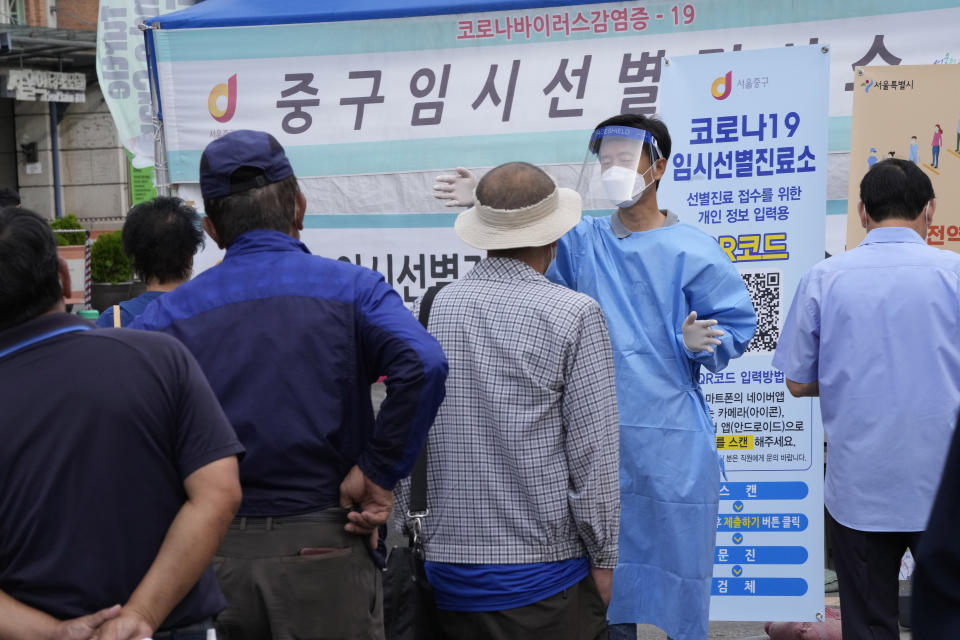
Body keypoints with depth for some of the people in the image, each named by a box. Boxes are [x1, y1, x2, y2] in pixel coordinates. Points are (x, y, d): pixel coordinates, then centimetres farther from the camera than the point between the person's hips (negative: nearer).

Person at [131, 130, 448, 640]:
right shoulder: (348, 287, -5)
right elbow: (423, 364, -22)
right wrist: (378, 472, -13)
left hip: (212, 554, 3)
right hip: (322, 552, -2)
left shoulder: (174, 311, 1)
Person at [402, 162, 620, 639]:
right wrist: (603, 559, 0)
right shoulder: (574, 315, -10)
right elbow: (593, 453, -10)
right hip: (544, 569, -4)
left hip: (449, 572, 4)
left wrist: (414, 533, 15)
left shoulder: (429, 311, 1)